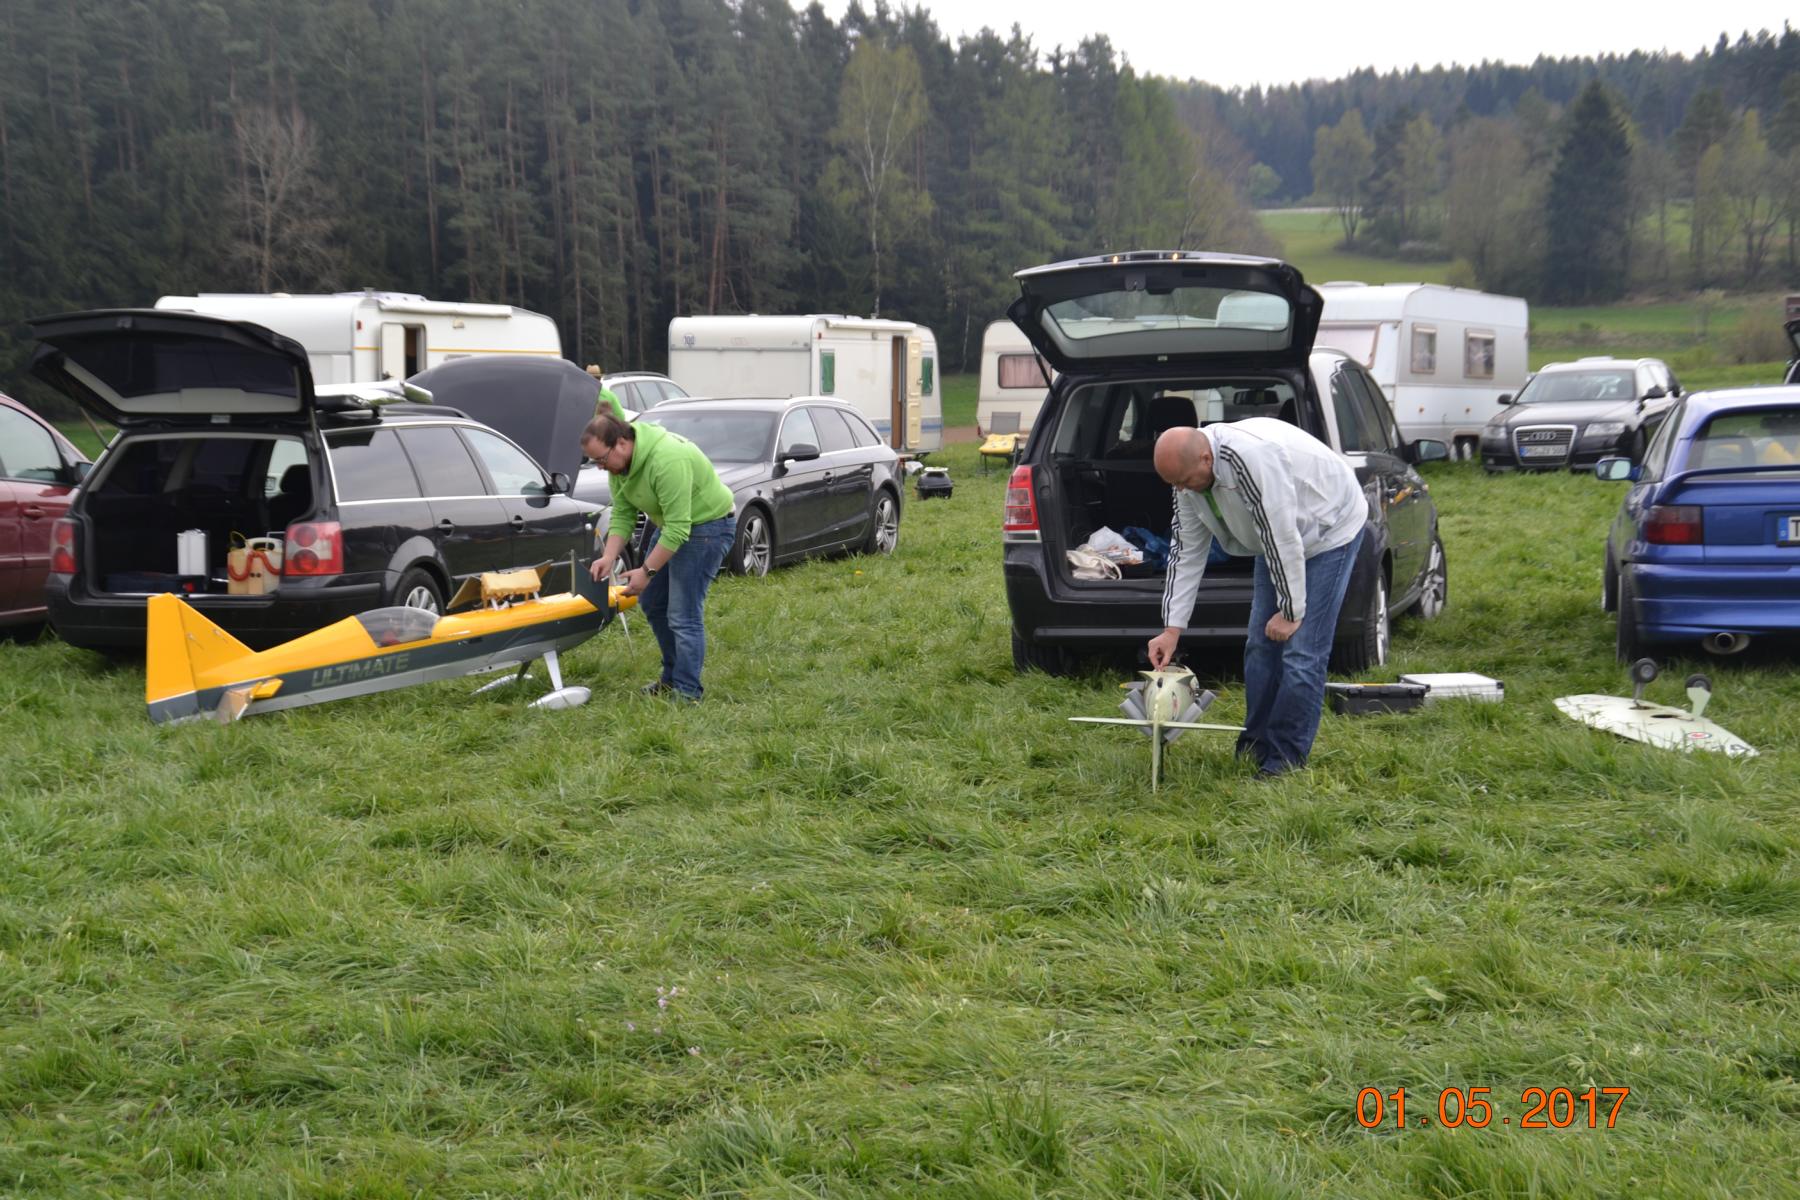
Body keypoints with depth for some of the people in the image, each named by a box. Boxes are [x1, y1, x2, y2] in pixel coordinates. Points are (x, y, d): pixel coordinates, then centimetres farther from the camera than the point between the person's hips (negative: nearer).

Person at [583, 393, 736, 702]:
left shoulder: (667, 461, -35)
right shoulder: (619, 463, -6)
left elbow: (678, 528, -33)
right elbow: (622, 515, 1)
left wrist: (647, 571, -29)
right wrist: (609, 557, -13)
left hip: (706, 525, -10)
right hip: (670, 523, 10)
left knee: (683, 615, -12)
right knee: (652, 602, 15)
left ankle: (687, 692, -3)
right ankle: (672, 678, 27)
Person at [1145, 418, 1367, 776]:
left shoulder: (1252, 456, -38)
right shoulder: (1190, 473, -11)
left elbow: (1282, 538, -33)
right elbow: (1186, 553, -4)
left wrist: (1291, 611, -24)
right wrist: (1172, 628, -6)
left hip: (1329, 528, -8)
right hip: (1276, 539, 8)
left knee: (1302, 651, -12)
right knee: (1261, 645, 7)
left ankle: (1285, 761, -5)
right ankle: (1254, 747, 17)